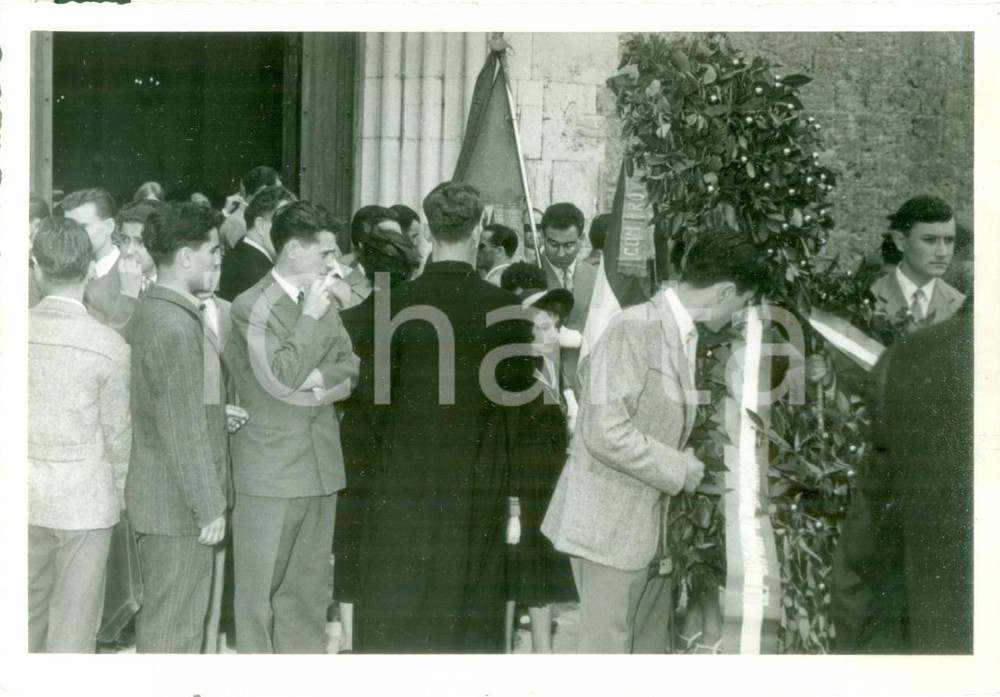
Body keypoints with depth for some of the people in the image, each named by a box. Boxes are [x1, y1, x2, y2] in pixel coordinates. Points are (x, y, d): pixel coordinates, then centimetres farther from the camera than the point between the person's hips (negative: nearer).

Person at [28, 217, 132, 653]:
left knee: (26, 612, 18)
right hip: (85, 499, -3)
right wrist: (118, 489, 13)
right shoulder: (110, 346, -14)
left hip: (24, 498, 3)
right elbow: (117, 432, -5)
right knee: (74, 619, 7)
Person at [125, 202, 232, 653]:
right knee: (174, 630, -1)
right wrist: (209, 506, -18)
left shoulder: (149, 310, 10)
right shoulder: (176, 327, -22)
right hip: (179, 503, -10)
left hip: (156, 494, 10)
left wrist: (218, 411, 10)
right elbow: (185, 429, -22)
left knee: (157, 617, 19)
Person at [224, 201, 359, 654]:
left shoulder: (324, 302, 11)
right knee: (260, 586, 1)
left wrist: (320, 379, -10)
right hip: (270, 469, -6)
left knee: (310, 588, 12)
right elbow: (278, 377, -21)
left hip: (321, 462, 6)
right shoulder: (252, 306, -10)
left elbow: (351, 369, 10)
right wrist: (311, 317, -16)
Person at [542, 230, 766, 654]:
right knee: (608, 651, -4)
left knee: (653, 650, 12)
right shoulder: (634, 329, -17)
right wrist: (684, 471, -17)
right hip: (612, 524, -9)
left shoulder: (688, 335, 11)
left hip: (656, 522, 9)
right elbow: (606, 433, -23)